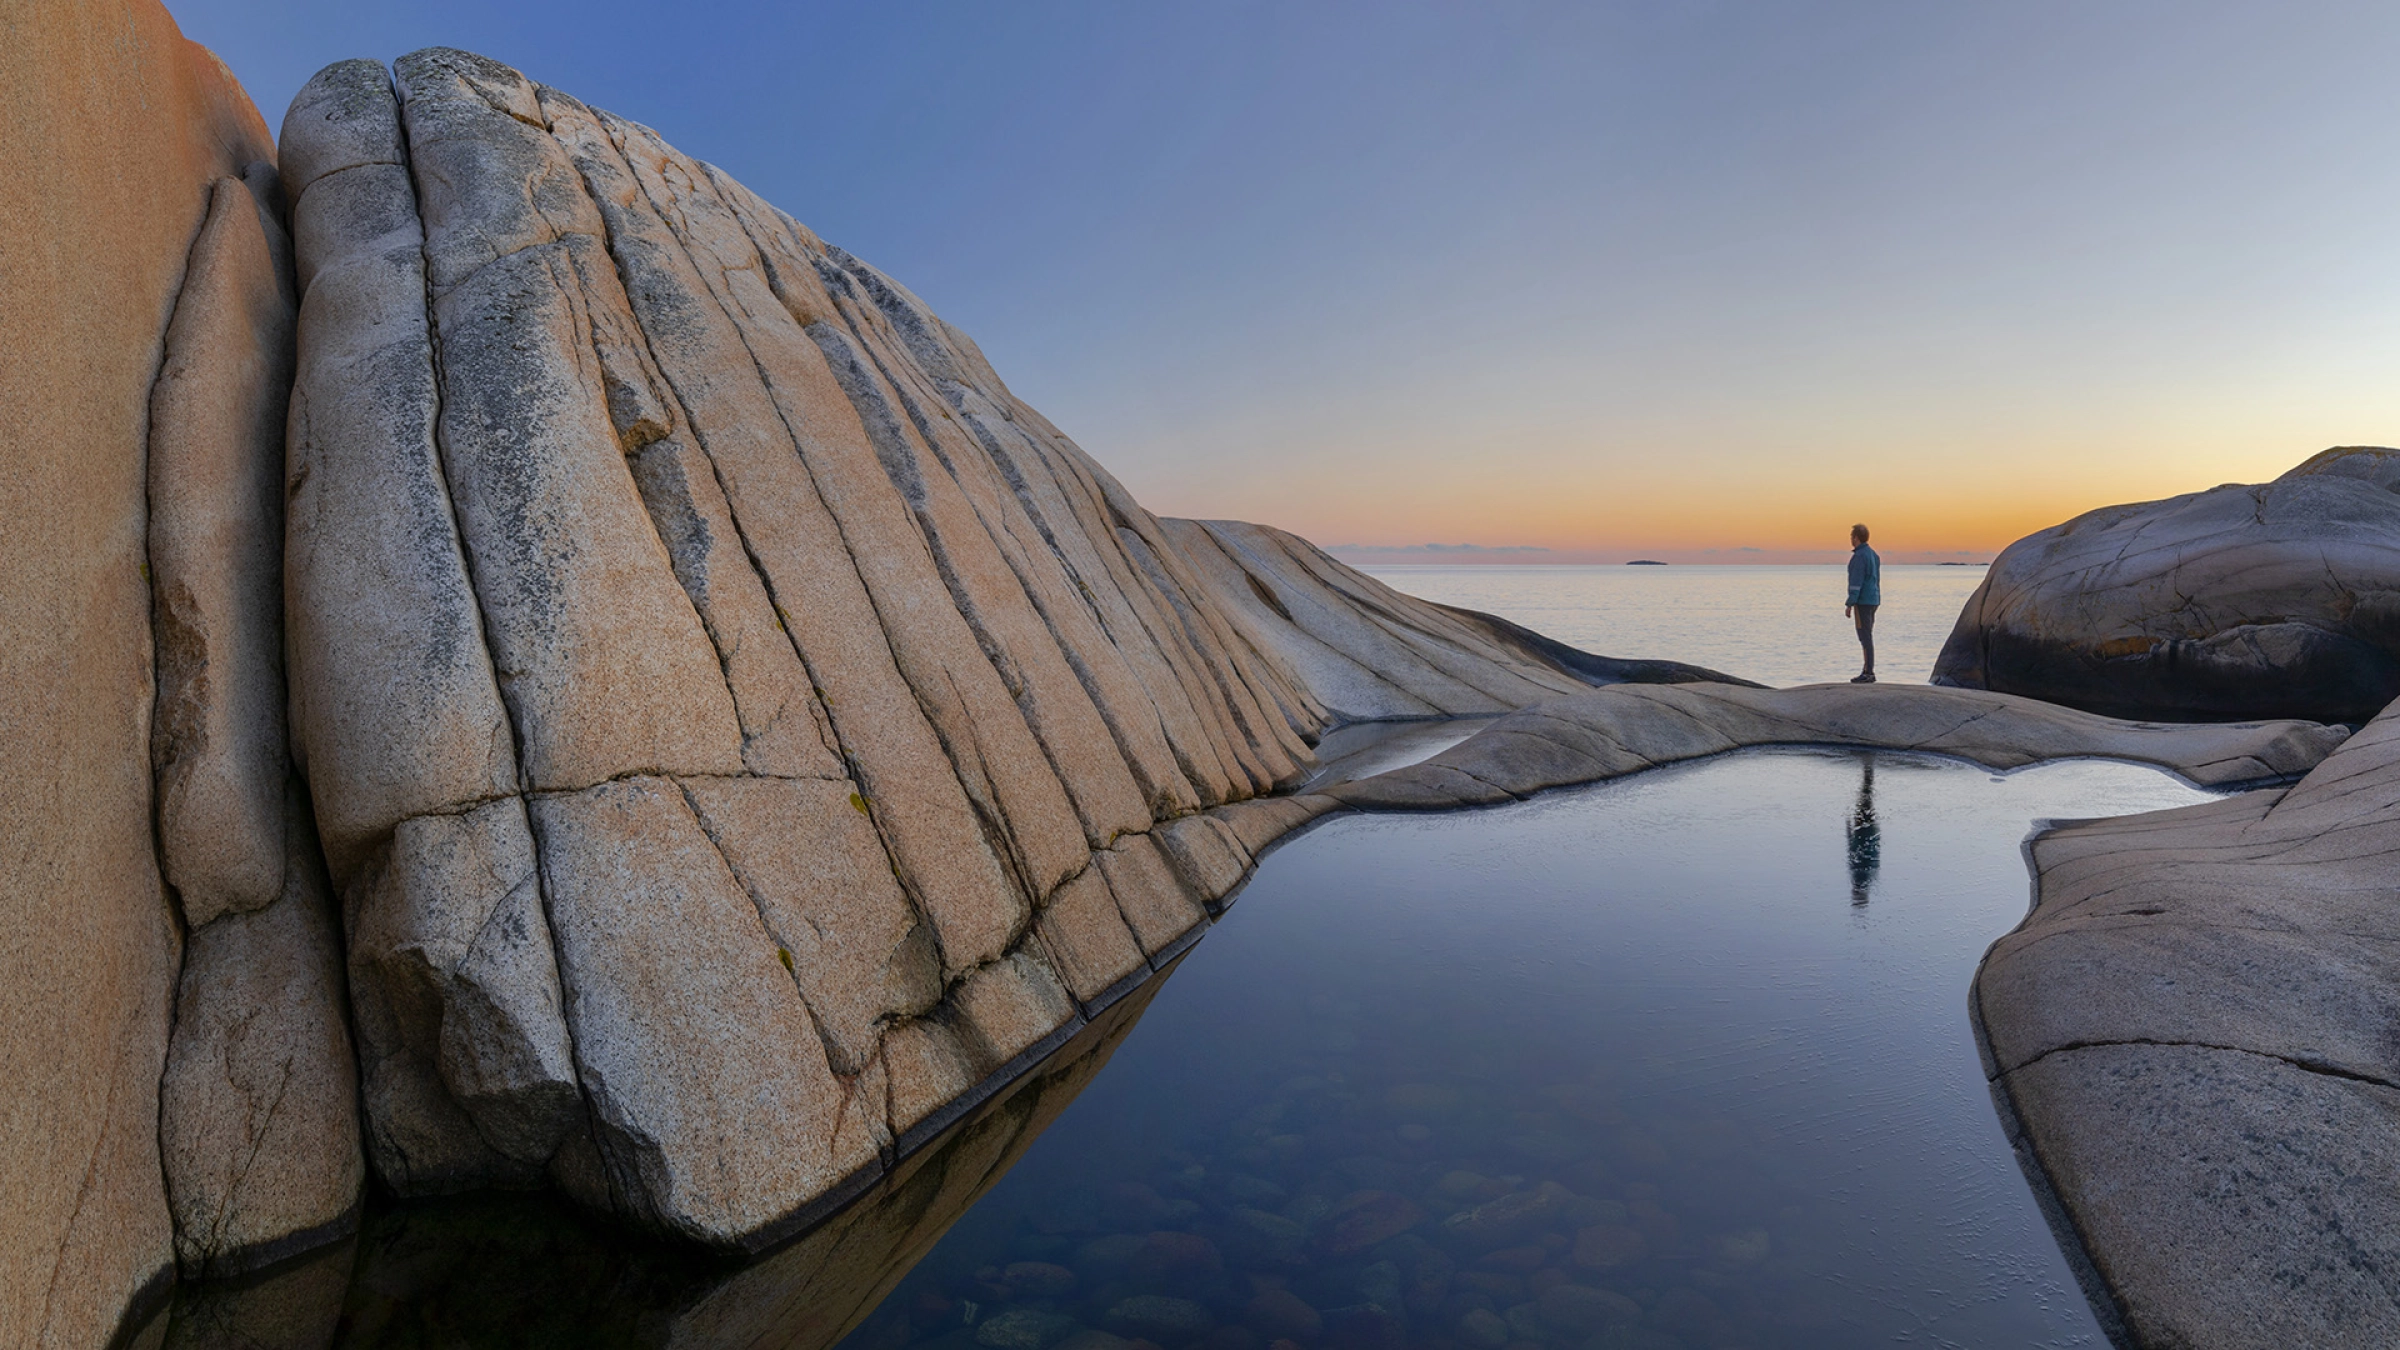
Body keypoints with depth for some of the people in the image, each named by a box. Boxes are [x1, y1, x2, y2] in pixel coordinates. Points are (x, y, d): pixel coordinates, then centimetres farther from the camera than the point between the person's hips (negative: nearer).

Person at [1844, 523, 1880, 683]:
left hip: (1863, 601, -10)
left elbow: (1856, 582, -20)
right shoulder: (1873, 554, 16)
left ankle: (1868, 673, -8)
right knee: (1867, 636, 13)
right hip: (1873, 600, 10)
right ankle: (1868, 671, 15)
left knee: (1865, 637, -8)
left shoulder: (1859, 556, -15)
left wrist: (1849, 604, -18)